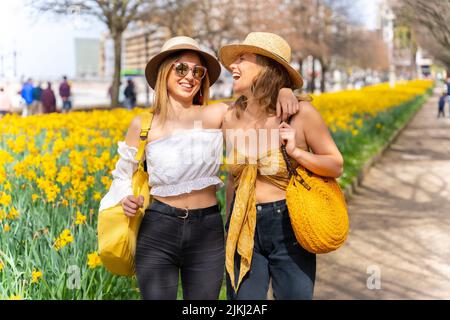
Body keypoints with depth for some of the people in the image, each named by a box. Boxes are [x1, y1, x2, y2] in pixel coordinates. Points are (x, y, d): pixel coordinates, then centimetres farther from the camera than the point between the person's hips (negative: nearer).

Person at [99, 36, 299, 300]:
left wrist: (284, 92, -7)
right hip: (158, 231, -1)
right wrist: (127, 200, -5)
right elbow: (124, 174, 15)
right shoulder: (143, 125, 3)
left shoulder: (216, 115, 2)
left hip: (208, 232, 1)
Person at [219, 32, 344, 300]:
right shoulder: (231, 119, -1)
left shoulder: (300, 113, -11)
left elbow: (336, 166, -3)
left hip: (289, 228, -3)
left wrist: (296, 152, -19)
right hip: (244, 230, 3)